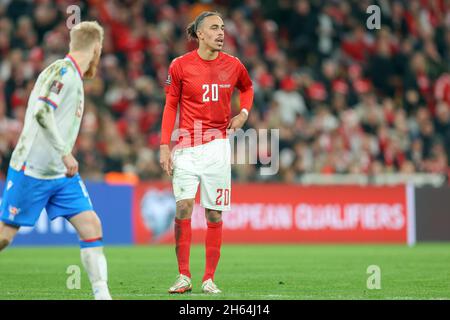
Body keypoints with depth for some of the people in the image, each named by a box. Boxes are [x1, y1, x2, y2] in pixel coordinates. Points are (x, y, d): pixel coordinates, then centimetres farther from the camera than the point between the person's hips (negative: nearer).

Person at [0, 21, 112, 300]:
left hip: (62, 174, 8)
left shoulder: (74, 77, 13)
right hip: (32, 170, -8)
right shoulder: (63, 71, -14)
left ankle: (102, 295, -8)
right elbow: (41, 112, -27)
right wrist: (65, 152, -26)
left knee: (92, 226, -5)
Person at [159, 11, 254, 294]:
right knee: (184, 207, -12)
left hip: (218, 144, 2)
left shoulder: (233, 65, 4)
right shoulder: (180, 66, -2)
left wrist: (243, 112, 6)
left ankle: (209, 279, 7)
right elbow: (170, 106, 3)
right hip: (187, 145, -2)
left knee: (215, 214, 1)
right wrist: (165, 146, -3)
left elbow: (247, 87, 25)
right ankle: (184, 276, -5)